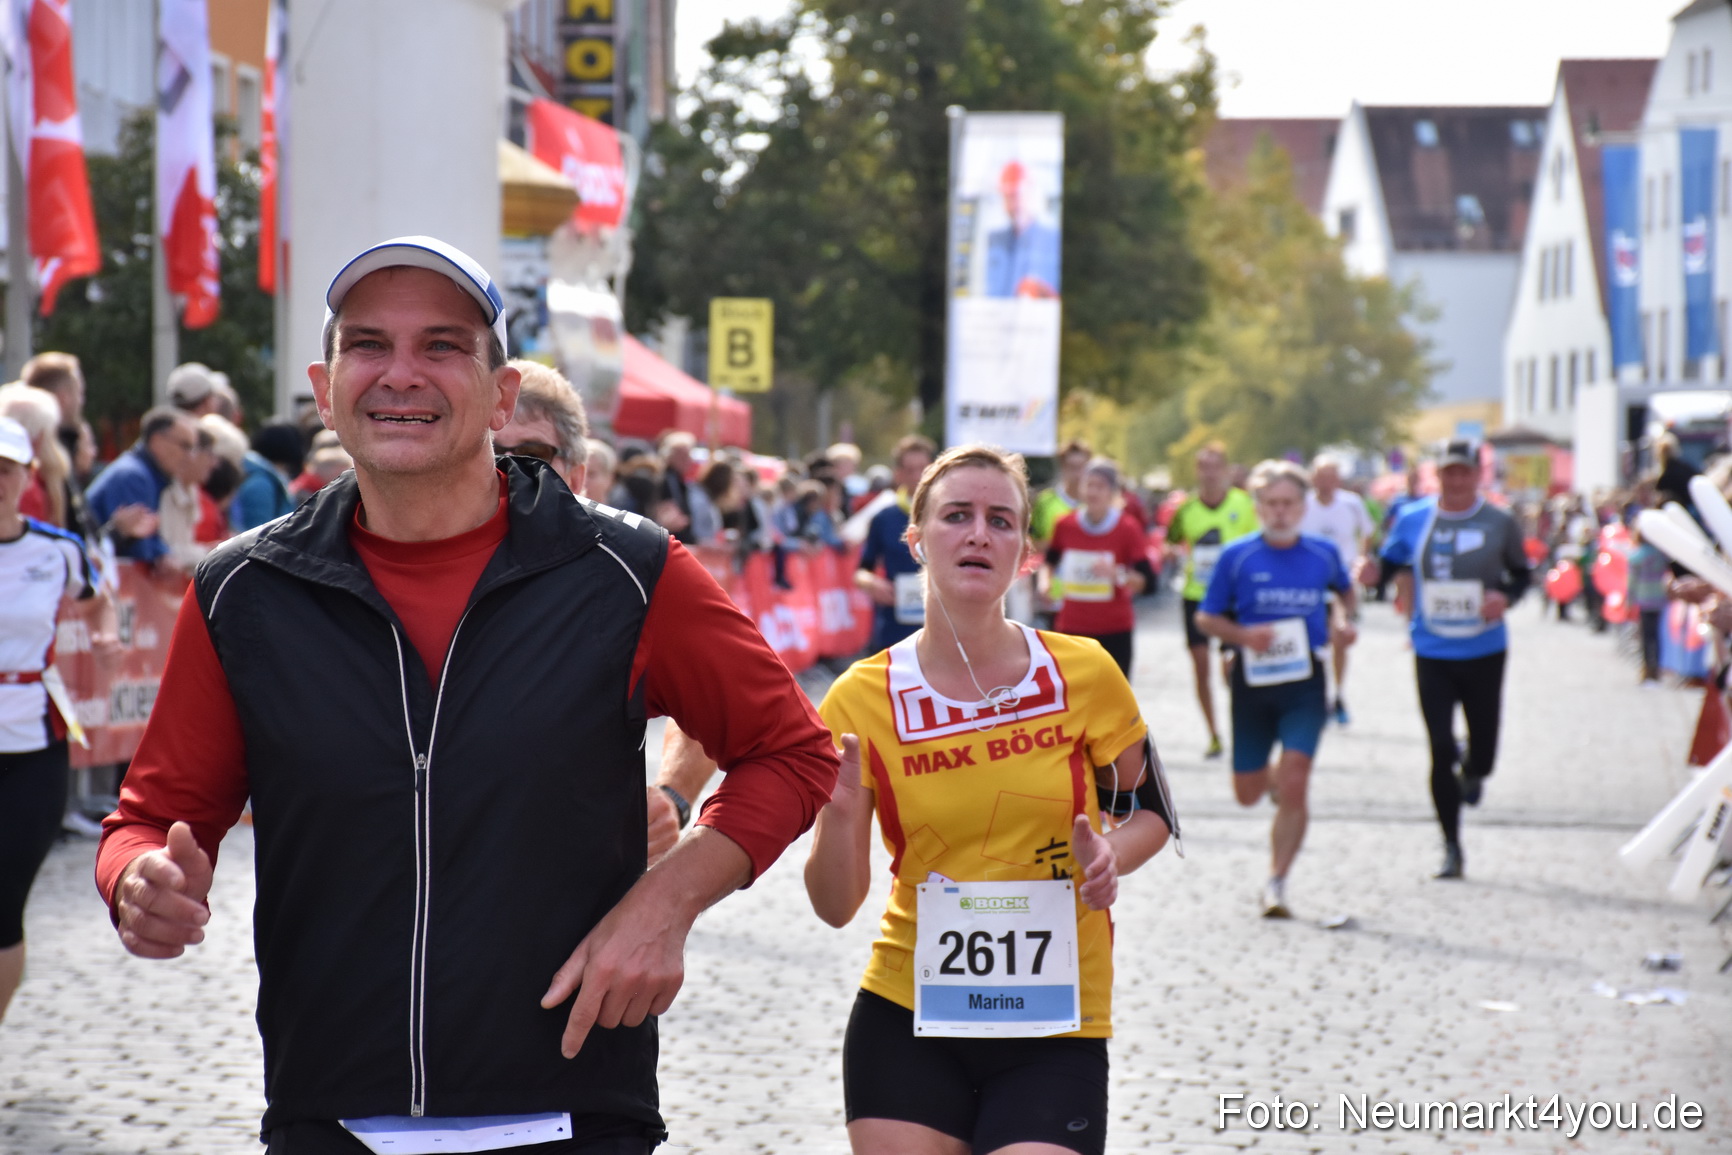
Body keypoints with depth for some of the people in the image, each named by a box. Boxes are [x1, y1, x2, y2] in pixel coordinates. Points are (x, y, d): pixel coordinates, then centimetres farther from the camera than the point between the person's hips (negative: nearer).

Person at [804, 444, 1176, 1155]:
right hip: (909, 1020, 0)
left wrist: (1111, 854, -10)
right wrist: (838, 814, -22)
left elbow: (1150, 810, 12)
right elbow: (836, 906, -2)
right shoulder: (863, 700, -4)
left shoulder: (1083, 675, -4)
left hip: (1054, 1031, 0)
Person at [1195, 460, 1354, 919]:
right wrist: (1244, 635, -16)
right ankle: (1274, 778, 47)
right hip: (1253, 679, 1)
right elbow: (1206, 618, 2)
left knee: (1294, 785, -14)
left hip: (1305, 680, 0)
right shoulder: (1237, 556, -3)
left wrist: (1342, 618, 2)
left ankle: (1275, 883, -5)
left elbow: (1345, 591, 23)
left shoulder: (1323, 553, 2)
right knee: (1247, 792, 9)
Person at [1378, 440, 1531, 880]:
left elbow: (1521, 574, 7)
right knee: (1440, 751, -4)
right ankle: (1451, 848, 8)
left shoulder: (1499, 524, -3)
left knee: (1482, 753, 4)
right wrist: (1411, 615, 2)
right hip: (1431, 653, 0)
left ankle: (1472, 769, 44)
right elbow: (1398, 565, 15)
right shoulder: (1412, 520, 1)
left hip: (1484, 650, 0)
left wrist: (1505, 597, -12)